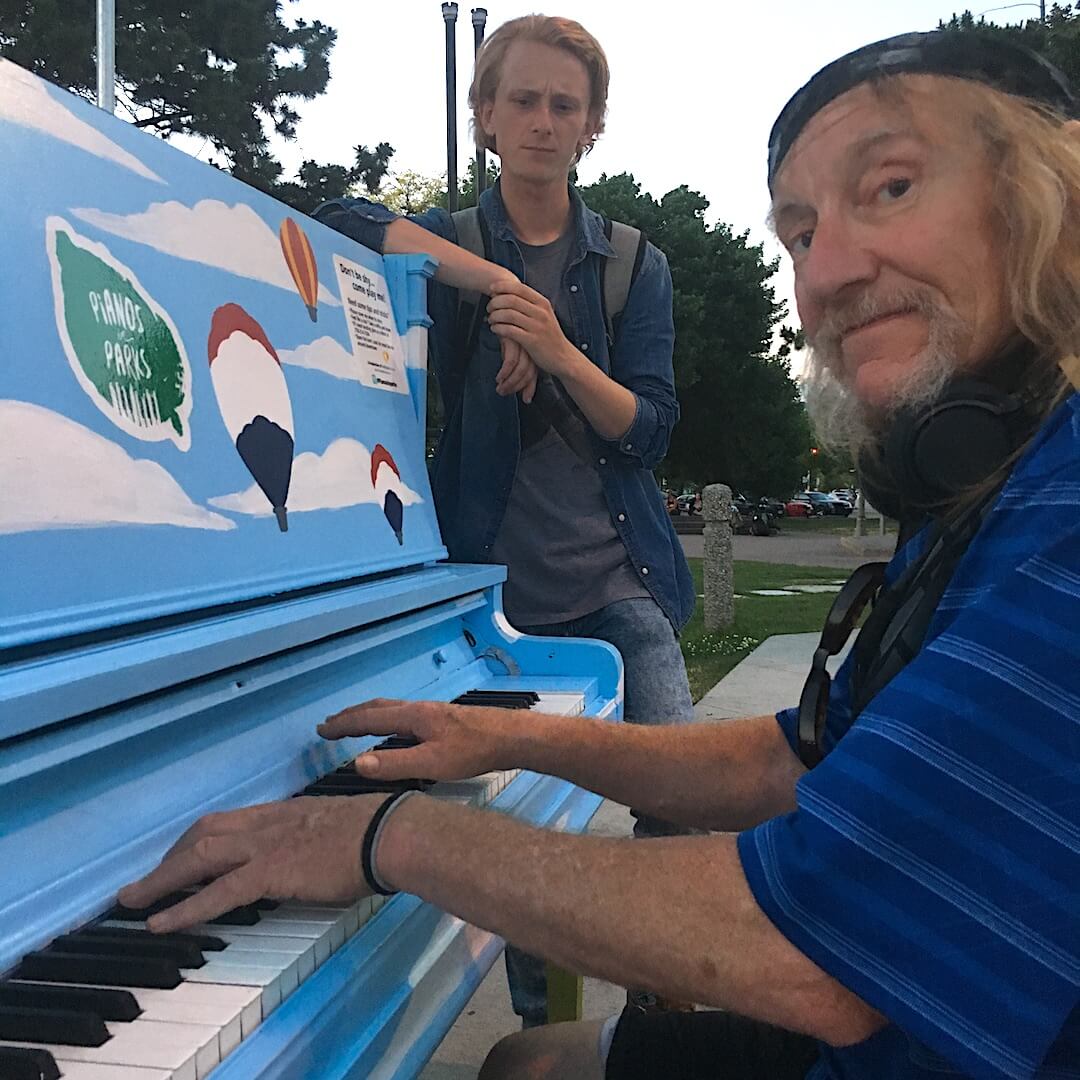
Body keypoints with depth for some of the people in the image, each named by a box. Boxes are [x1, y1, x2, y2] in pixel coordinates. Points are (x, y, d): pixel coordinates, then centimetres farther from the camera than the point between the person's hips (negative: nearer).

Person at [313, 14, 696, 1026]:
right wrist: (495, 277, -20)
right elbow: (342, 220, -15)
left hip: (616, 580, 1)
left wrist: (560, 352, -18)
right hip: (493, 587, -1)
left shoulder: (634, 265, 10)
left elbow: (648, 428, 0)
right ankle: (540, 1031, 24)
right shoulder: (447, 244, 7)